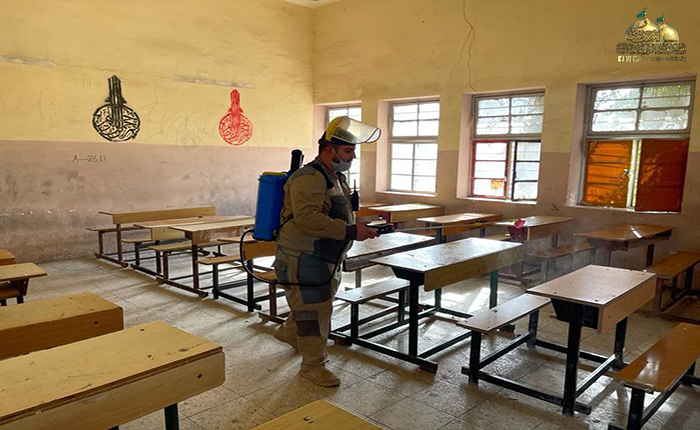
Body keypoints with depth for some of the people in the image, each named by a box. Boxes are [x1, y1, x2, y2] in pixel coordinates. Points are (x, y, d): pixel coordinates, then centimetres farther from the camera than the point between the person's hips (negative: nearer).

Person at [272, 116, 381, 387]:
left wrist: (358, 227, 11)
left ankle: (289, 332, 49)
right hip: (304, 259, -10)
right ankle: (313, 366, 17)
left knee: (317, 304, 24)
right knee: (315, 311, 0)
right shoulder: (310, 178, -21)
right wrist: (350, 231, -32)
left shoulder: (336, 177, 13)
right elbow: (308, 218, -33)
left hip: (324, 259, 10)